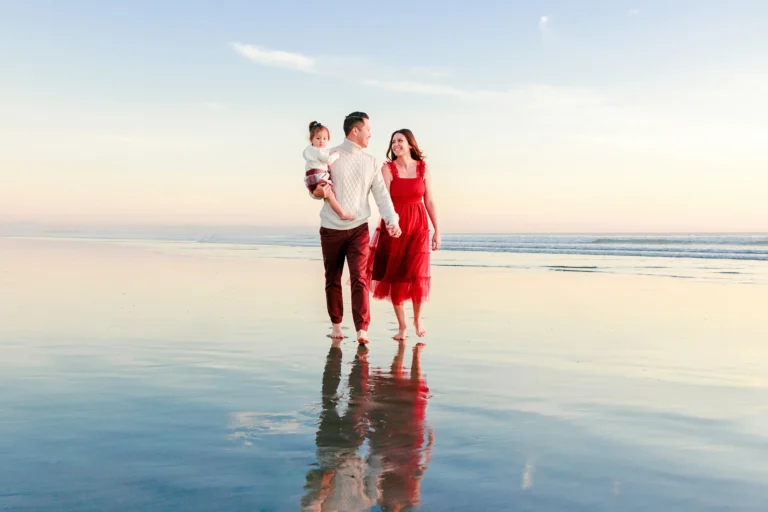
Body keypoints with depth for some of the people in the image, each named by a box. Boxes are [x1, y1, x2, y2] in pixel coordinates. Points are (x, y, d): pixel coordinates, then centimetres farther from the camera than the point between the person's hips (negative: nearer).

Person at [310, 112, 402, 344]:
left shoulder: (370, 162, 9)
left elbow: (381, 195, 4)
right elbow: (315, 190, 4)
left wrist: (392, 220, -11)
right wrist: (318, 192, -21)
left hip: (359, 228, 1)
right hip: (331, 228, -1)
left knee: (359, 278, -10)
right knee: (332, 280, 7)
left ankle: (362, 329, -14)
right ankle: (336, 324, 20)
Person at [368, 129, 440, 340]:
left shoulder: (423, 168, 3)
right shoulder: (387, 169, -2)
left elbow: (429, 201, 6)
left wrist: (437, 230, 4)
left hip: (418, 227, 1)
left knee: (418, 275, -5)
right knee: (396, 276, 3)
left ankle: (417, 319, 21)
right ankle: (402, 326, 16)